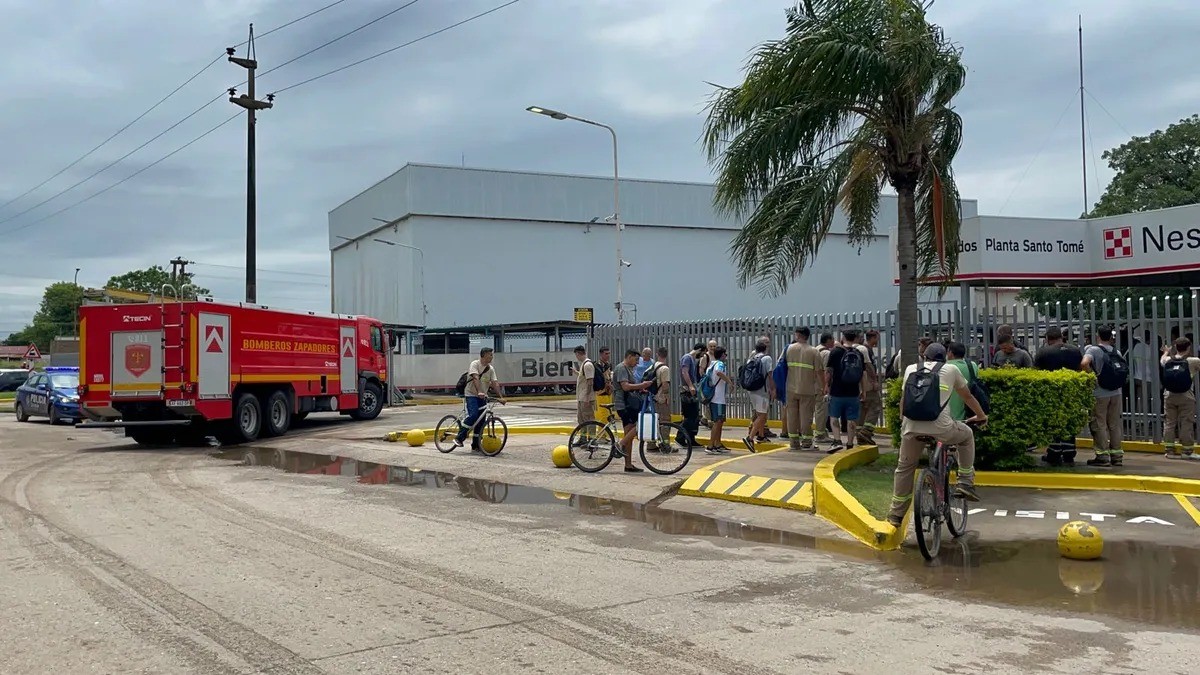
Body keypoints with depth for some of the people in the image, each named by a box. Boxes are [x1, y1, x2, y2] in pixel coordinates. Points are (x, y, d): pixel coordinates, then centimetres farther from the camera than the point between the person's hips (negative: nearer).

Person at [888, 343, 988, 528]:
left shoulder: (911, 369, 22)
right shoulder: (951, 370, 17)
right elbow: (968, 397, 30)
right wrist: (981, 416, 47)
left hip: (911, 427, 2)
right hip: (940, 426, -2)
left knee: (904, 468, 19)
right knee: (967, 435, 29)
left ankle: (896, 514, 22)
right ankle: (965, 483, 26)